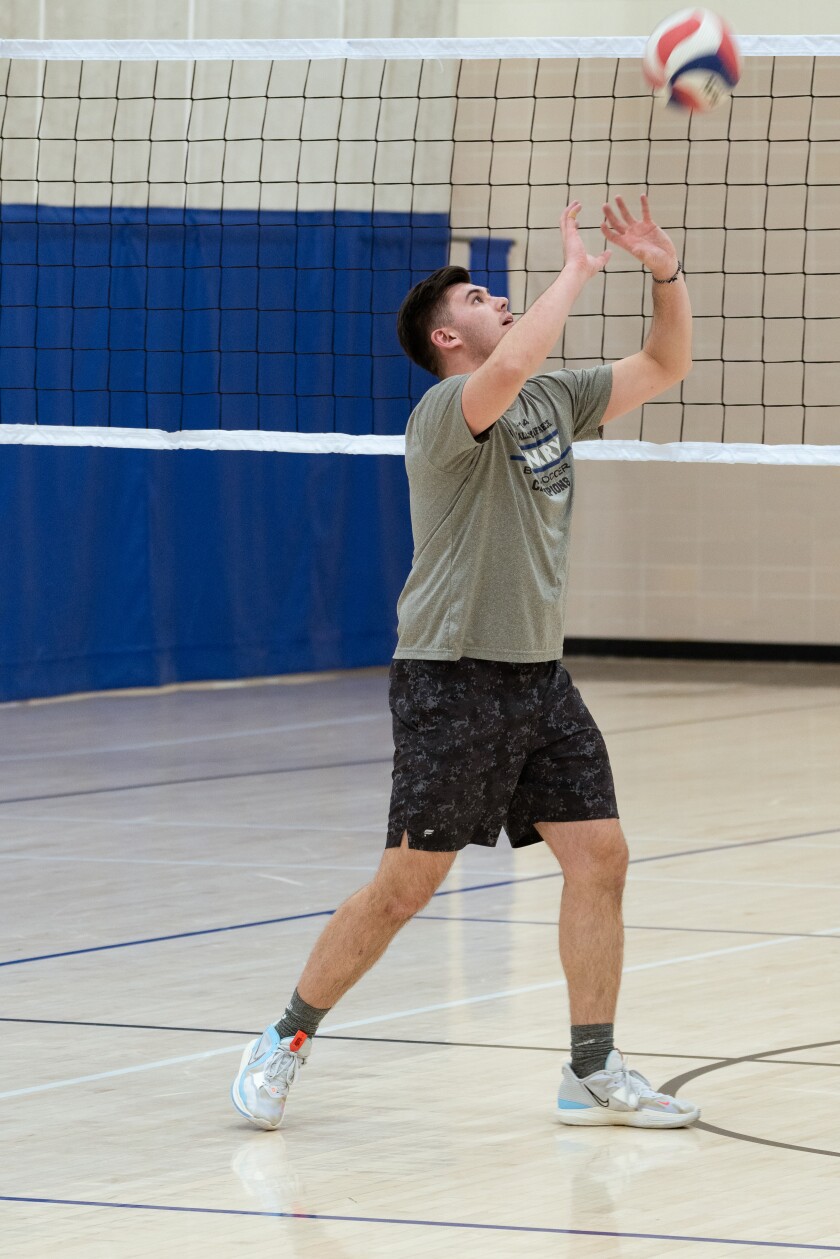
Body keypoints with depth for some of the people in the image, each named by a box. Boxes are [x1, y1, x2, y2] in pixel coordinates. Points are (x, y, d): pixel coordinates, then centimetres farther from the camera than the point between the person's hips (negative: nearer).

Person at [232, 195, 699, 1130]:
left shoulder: (553, 399, 12)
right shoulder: (447, 412, -13)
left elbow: (663, 366, 17)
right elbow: (511, 367, -35)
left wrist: (666, 272, 1)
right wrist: (573, 274, -22)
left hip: (537, 678, 8)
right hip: (453, 677, -8)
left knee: (599, 856, 1)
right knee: (407, 886, -5)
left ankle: (594, 1072, 8)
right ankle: (285, 1042, 10)